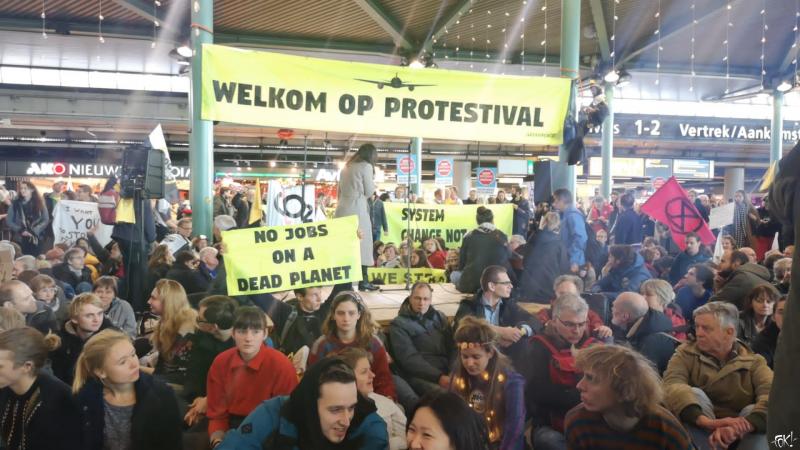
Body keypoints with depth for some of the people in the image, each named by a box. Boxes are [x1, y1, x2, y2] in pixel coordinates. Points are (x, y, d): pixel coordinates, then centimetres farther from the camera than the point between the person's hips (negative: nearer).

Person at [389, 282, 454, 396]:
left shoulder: (440, 317, 19)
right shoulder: (399, 324, 4)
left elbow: (453, 347, 11)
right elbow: (409, 359, -7)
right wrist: (438, 377, -17)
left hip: (447, 371, 5)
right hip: (421, 376, -5)